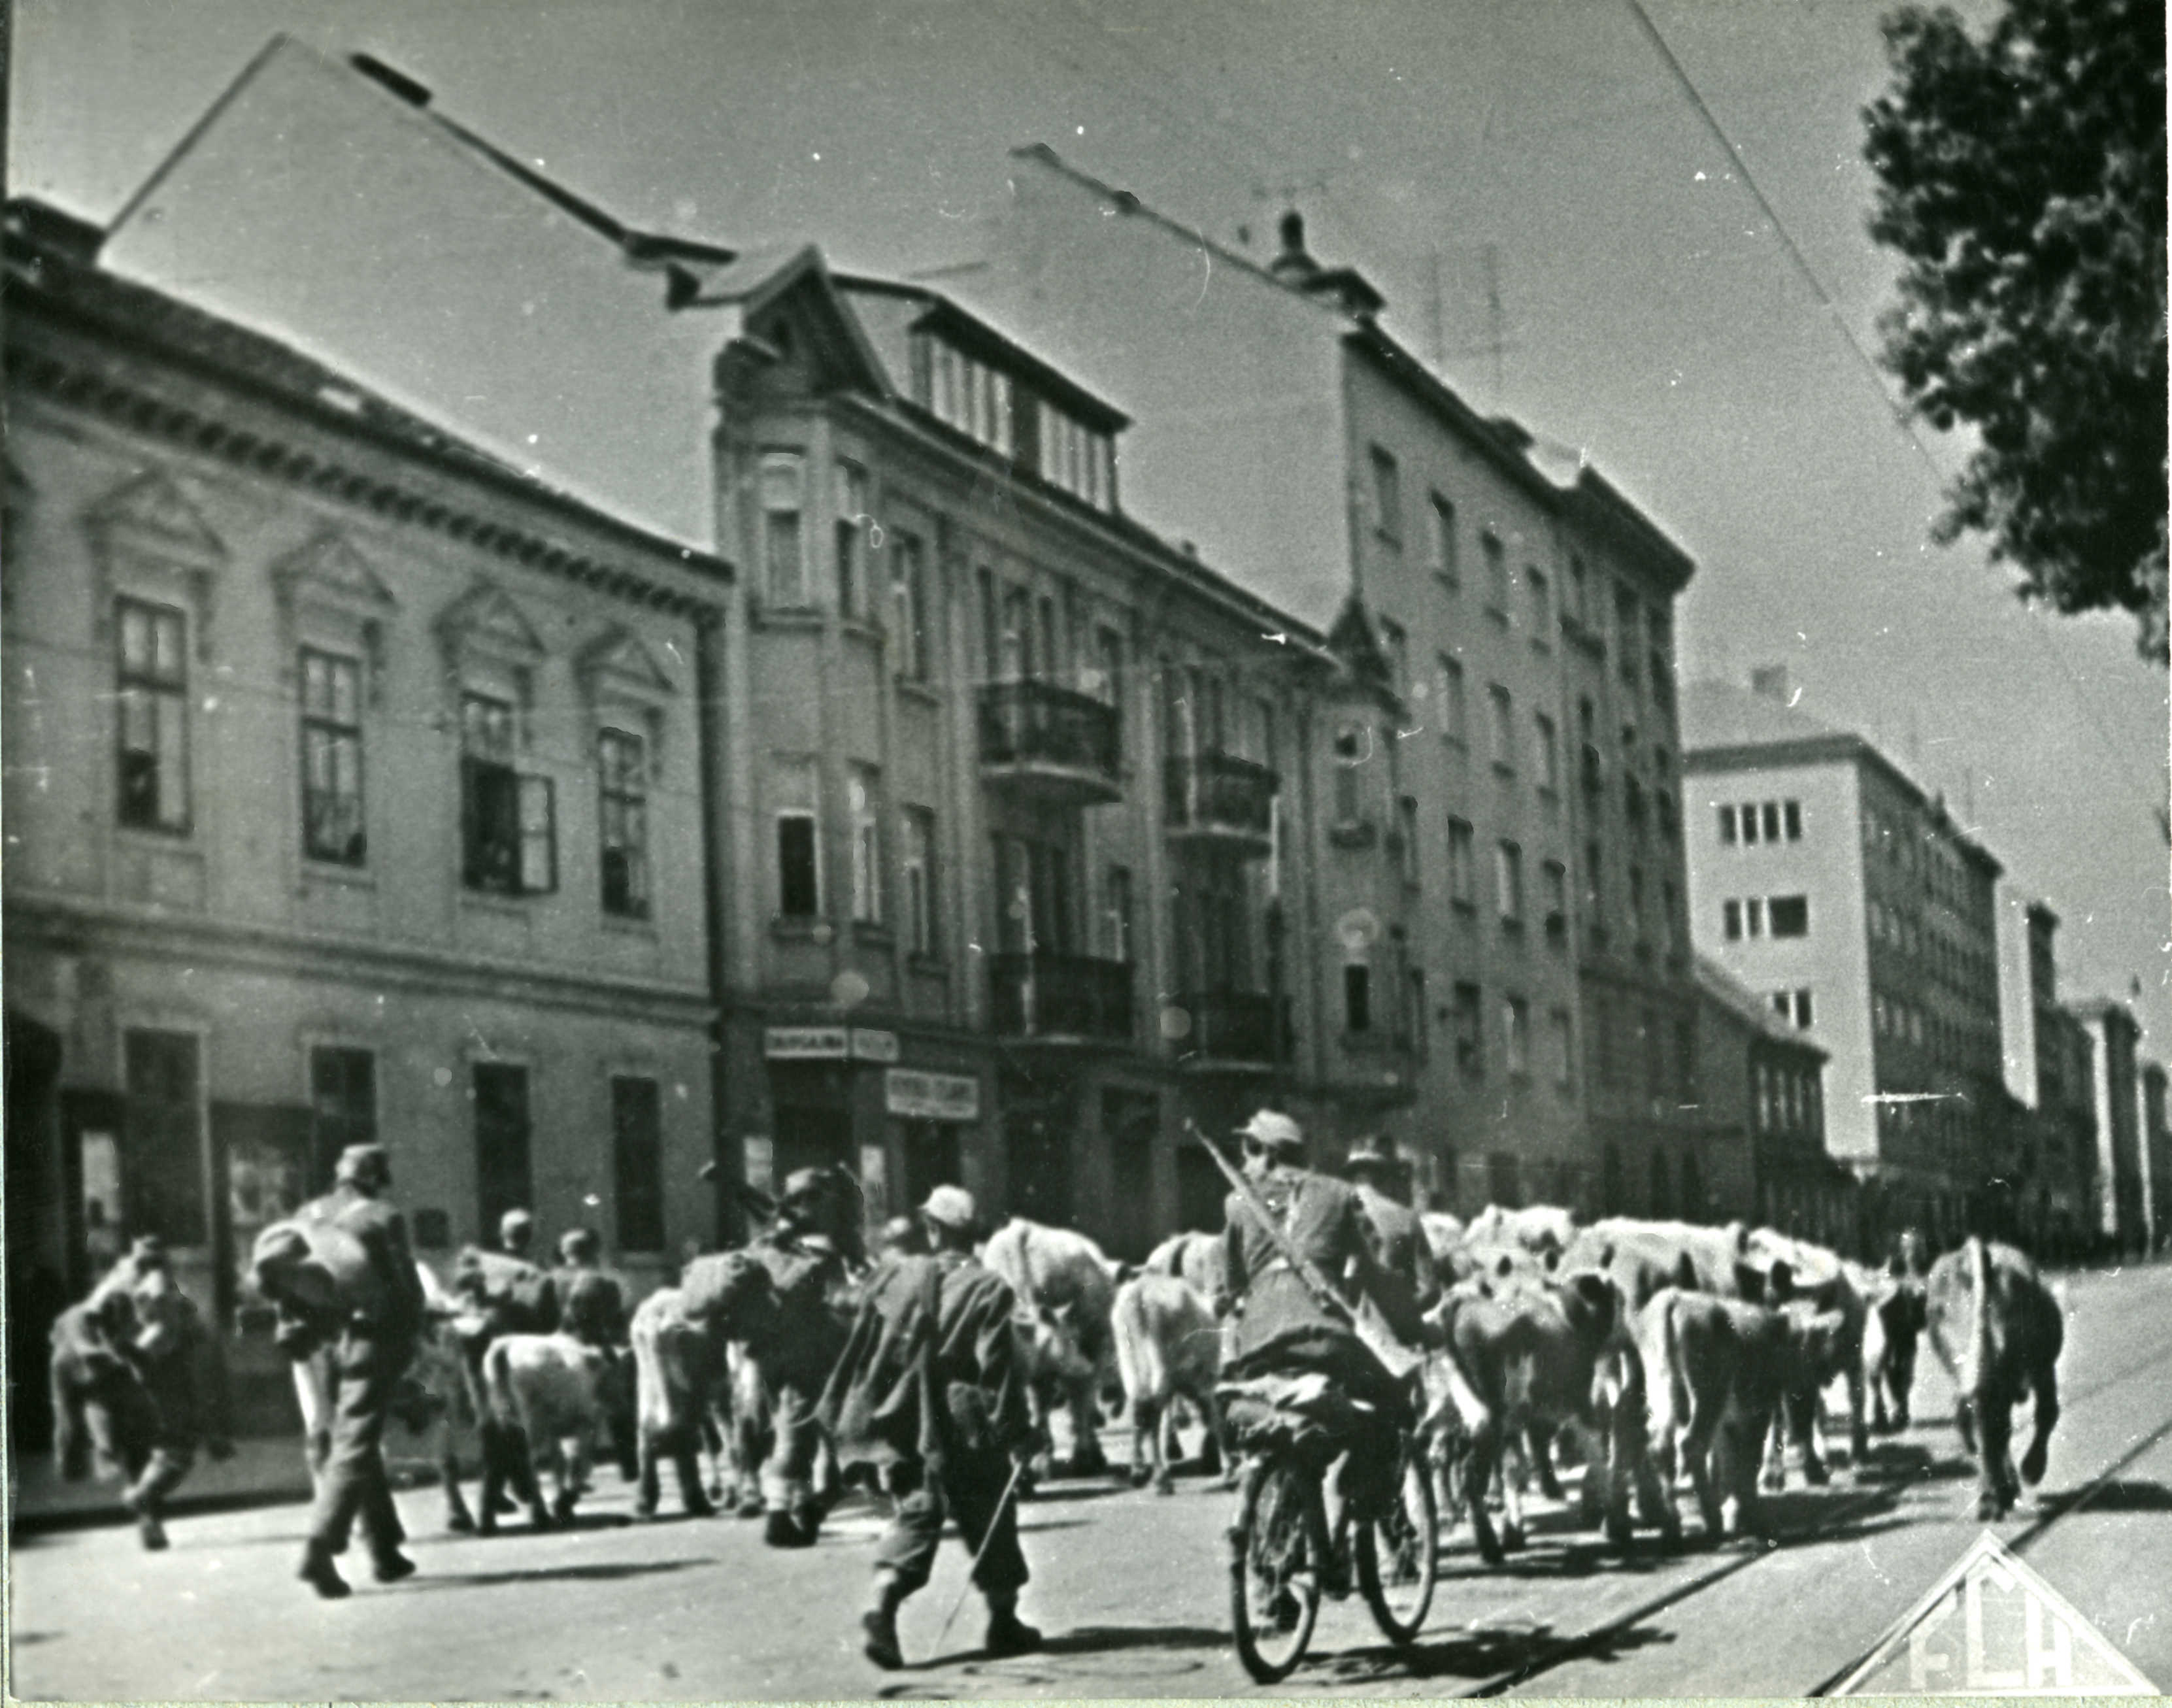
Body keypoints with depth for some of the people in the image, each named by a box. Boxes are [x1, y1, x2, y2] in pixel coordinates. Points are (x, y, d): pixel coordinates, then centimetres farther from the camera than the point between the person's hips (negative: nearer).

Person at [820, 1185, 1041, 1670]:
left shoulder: (893, 1278, 2)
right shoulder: (987, 1289, -9)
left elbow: (861, 1351, 5)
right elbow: (998, 1366, -13)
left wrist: (841, 1414, 14)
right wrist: (1015, 1430, -8)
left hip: (905, 1426, 3)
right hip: (966, 1431, -3)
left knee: (915, 1513, 8)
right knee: (989, 1521, 12)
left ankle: (881, 1608, -13)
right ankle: (1004, 1623, 20)